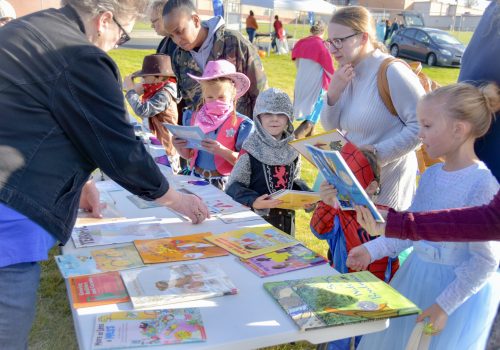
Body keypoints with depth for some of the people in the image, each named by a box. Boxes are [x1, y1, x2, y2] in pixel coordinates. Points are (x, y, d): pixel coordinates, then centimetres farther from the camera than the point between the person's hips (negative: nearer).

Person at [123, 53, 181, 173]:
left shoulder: (164, 95, -23)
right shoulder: (155, 91, 6)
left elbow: (142, 110, -32)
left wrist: (130, 90, -20)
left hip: (164, 149, -9)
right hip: (155, 144, 9)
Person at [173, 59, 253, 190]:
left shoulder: (241, 124, -6)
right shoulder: (194, 118, 6)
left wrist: (222, 151, -21)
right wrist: (179, 147, -5)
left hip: (224, 182, -3)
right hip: (196, 177, 4)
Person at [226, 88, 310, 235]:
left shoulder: (292, 150, 2)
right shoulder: (250, 151, -14)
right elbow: (234, 186, -12)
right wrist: (253, 202, -27)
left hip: (287, 220, 5)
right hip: (257, 219, -5)